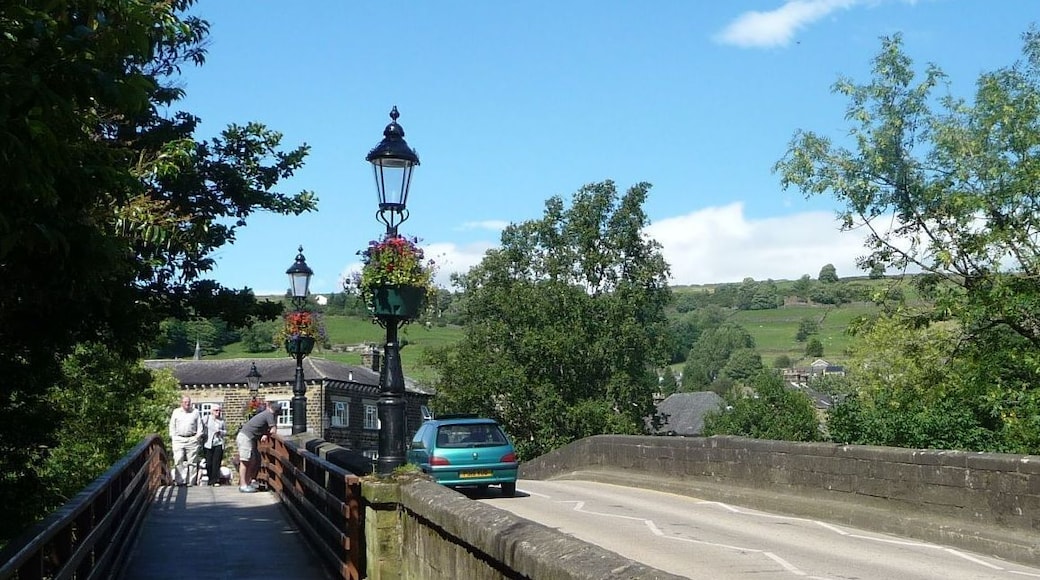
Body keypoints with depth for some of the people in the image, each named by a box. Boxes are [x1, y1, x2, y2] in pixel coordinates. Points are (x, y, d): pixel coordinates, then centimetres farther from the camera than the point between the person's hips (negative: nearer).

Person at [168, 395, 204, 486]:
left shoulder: (195, 412, 11)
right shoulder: (176, 412, 13)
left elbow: (199, 425, 13)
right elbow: (172, 426, 15)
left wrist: (198, 436, 3)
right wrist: (172, 436, 5)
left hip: (192, 439, 0)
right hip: (178, 439, 0)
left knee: (191, 461, -1)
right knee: (178, 461, -8)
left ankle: (190, 481, 3)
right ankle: (179, 480, -6)